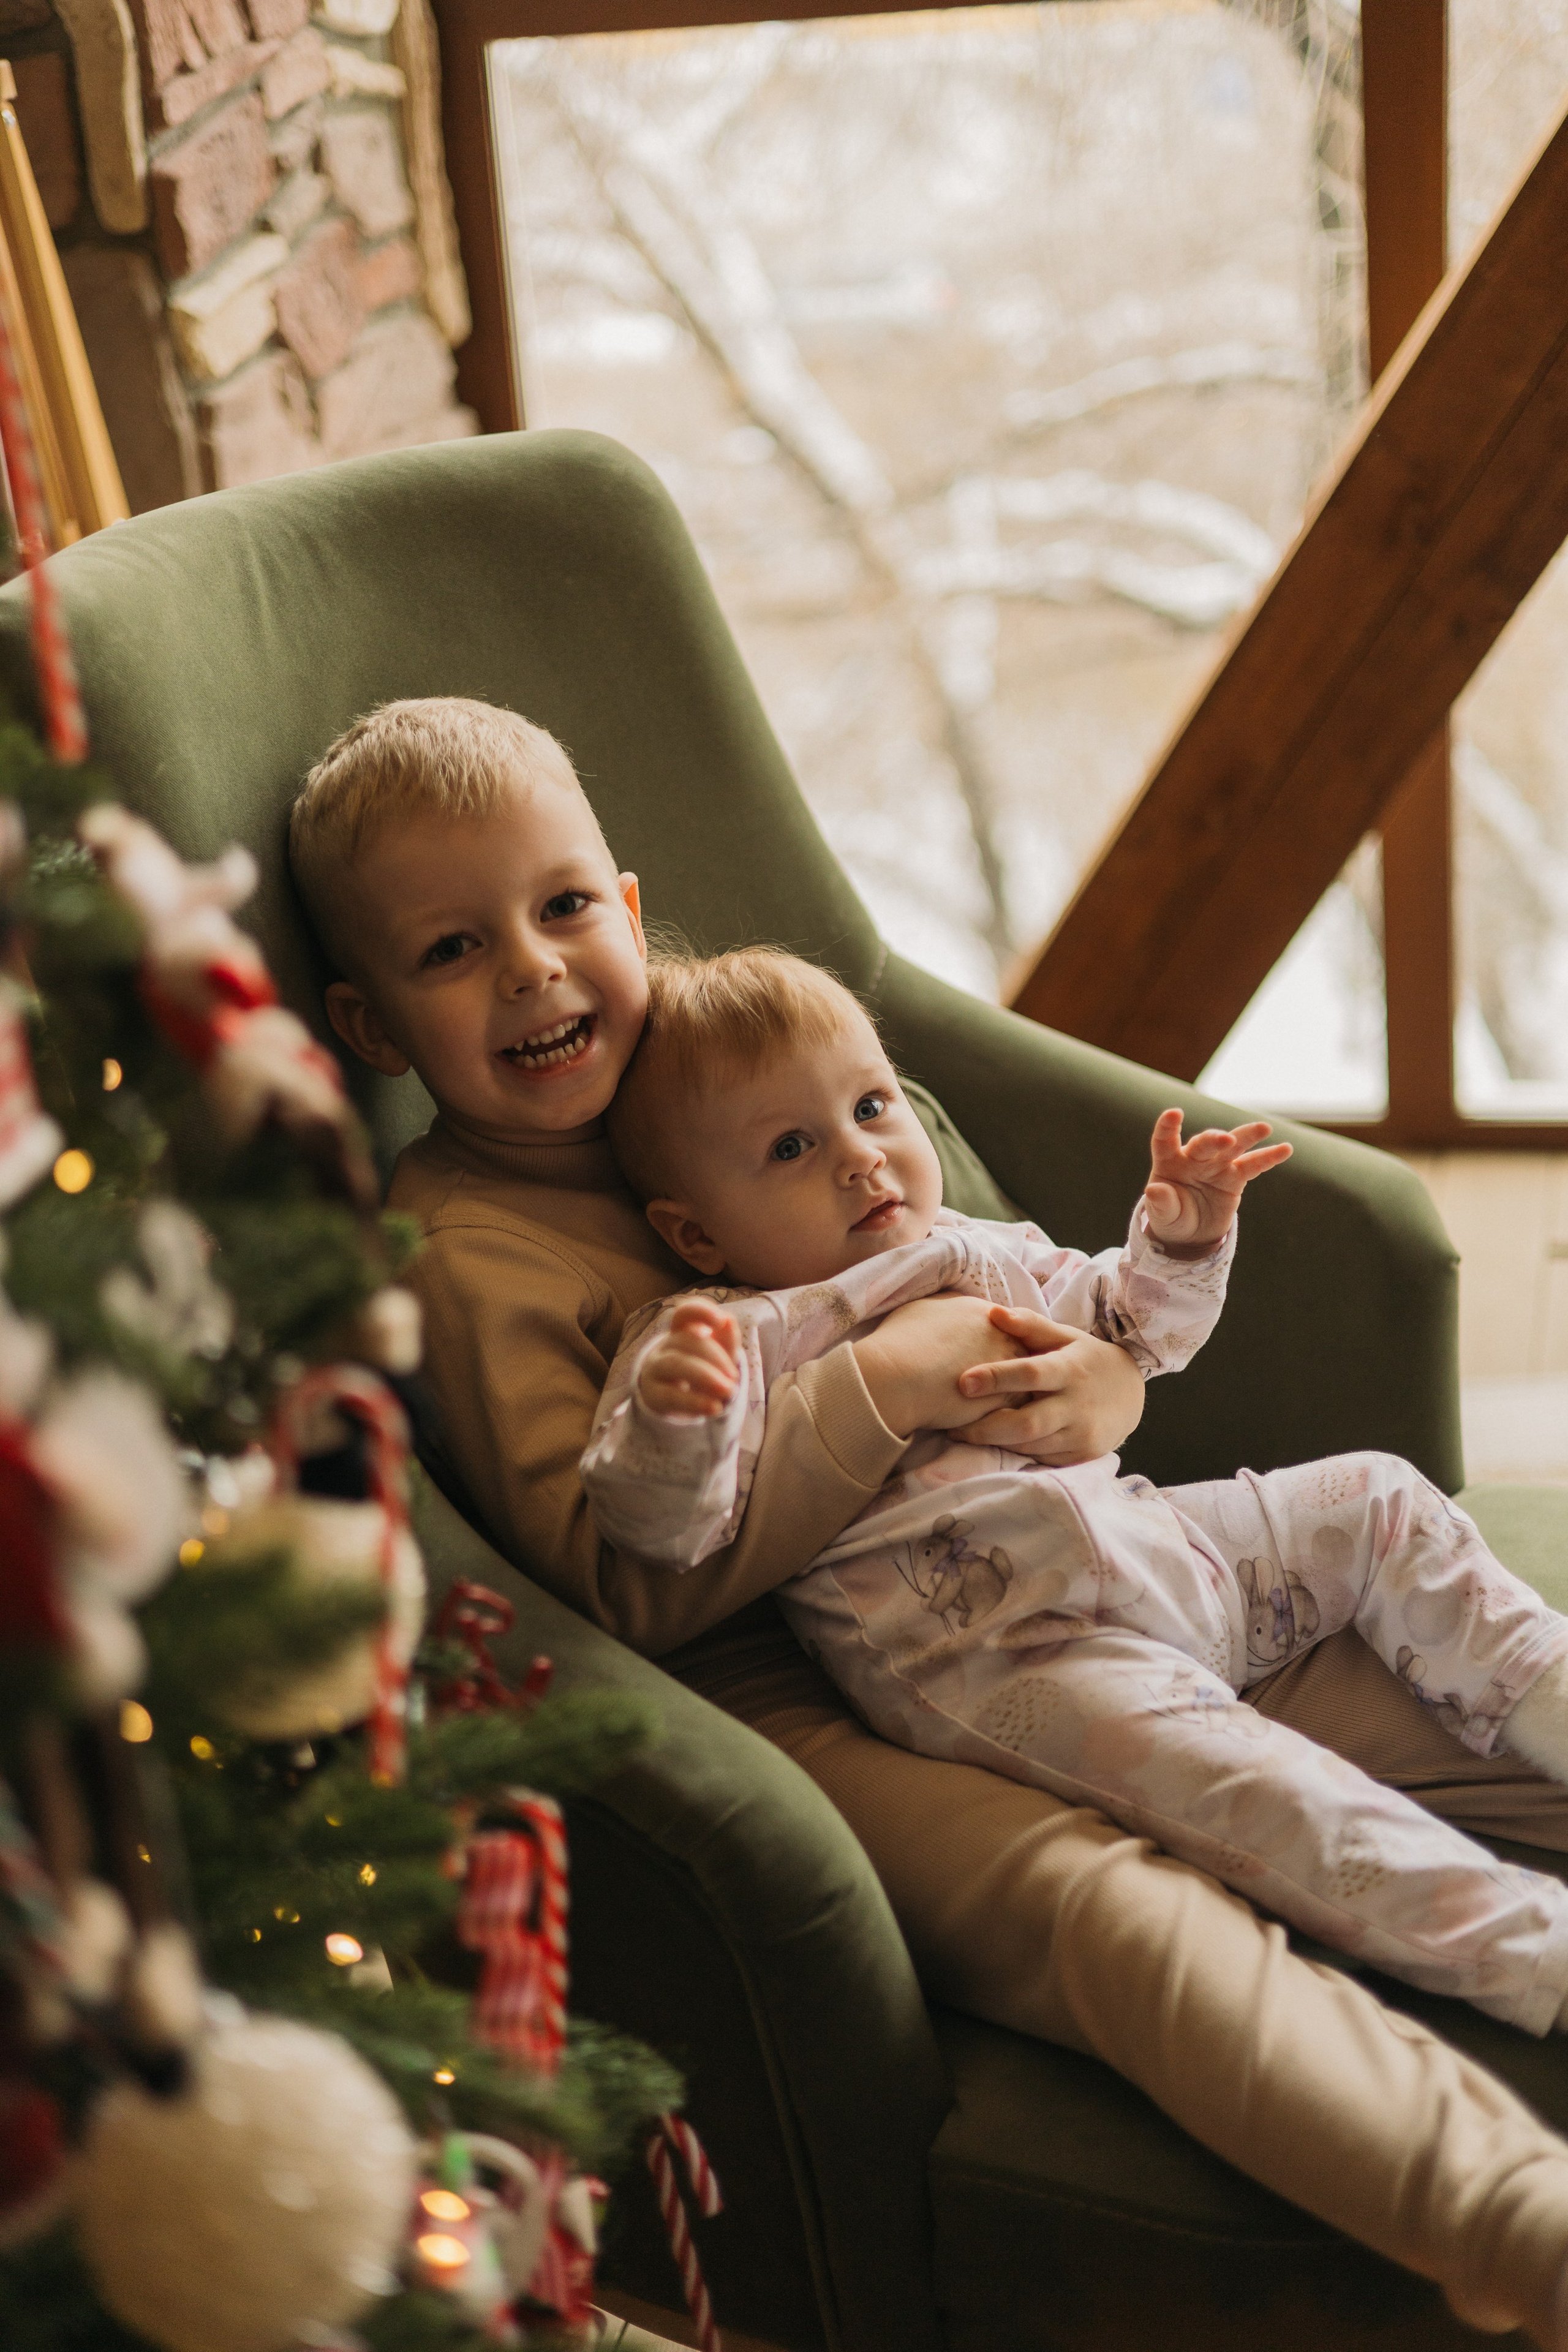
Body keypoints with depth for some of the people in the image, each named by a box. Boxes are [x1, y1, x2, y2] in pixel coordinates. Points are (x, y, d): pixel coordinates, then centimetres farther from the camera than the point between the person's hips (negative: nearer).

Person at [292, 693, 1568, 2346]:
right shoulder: (459, 1255, -7)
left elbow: (1032, 1303, 19)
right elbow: (630, 1582, -16)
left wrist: (1105, 1386, -5)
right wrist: (885, 1386, -20)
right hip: (785, 1701, -7)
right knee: (1123, 1912, -33)